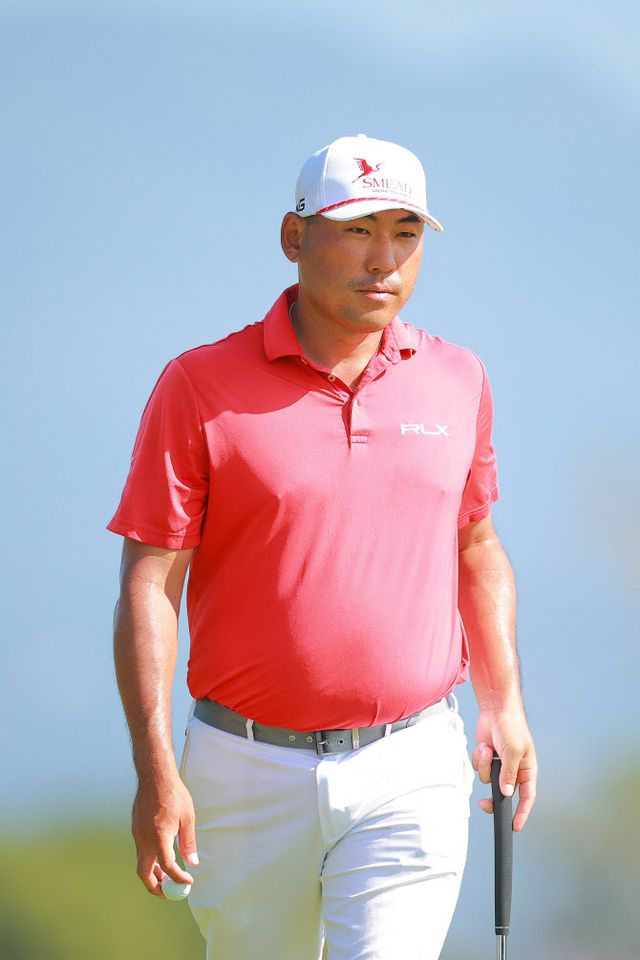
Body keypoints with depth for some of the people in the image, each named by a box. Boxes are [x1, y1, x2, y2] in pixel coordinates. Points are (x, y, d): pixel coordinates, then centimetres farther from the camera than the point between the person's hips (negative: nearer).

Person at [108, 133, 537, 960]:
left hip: (411, 771, 1)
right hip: (249, 769, -1)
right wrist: (155, 767, -15)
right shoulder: (201, 386, -6)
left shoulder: (457, 380, 6)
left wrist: (504, 700, 11)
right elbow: (149, 582, -8)